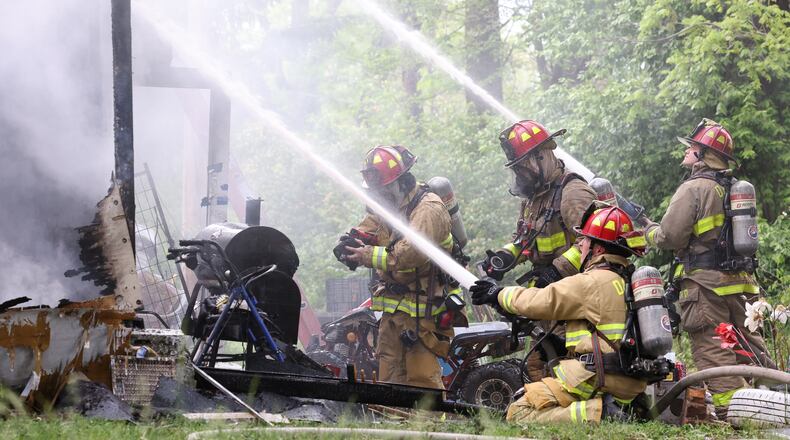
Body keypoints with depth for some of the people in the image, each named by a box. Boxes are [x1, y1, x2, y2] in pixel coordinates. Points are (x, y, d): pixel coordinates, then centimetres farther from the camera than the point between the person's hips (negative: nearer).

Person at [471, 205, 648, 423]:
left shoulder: (593, 282, -9)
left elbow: (541, 302, -5)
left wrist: (499, 294, 11)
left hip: (594, 378, -9)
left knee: (519, 414, -11)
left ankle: (596, 413, -21)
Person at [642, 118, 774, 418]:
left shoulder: (693, 189, -10)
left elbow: (670, 237, -12)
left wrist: (649, 230, 6)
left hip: (704, 284, -8)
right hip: (739, 281, 8)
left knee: (711, 351, -6)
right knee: (747, 345, 13)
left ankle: (730, 411, -11)